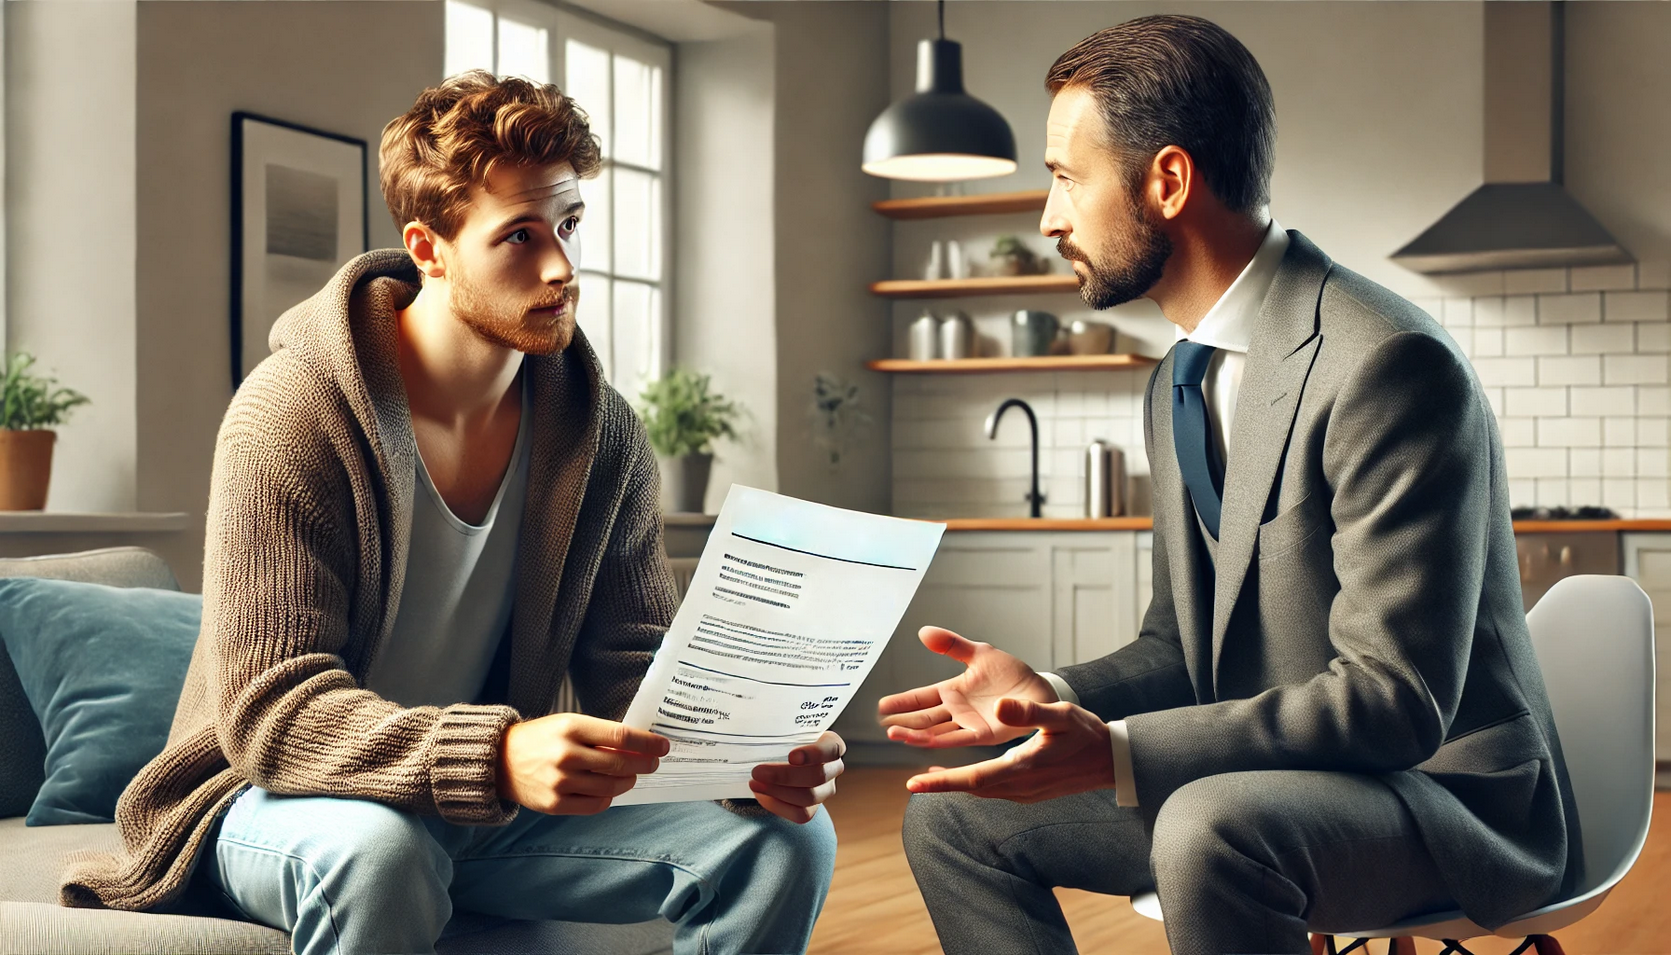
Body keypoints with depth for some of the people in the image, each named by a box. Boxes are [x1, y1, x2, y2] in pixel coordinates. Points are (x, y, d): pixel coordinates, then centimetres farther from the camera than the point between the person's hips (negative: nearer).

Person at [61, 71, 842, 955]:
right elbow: (267, 710, -26)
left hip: (495, 807, 5)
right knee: (376, 849, -40)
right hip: (287, 801, -4)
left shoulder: (603, 430, -3)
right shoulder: (291, 414, -19)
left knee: (785, 838, -12)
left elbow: (636, 667, -1)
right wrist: (499, 757, -44)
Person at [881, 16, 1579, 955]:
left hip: (1445, 795, -8)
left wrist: (1113, 754, -32)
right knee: (953, 817, 3)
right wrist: (1054, 698, -6)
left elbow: (1396, 700, -26)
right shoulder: (1181, 385, 9)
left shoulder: (1389, 366, -22)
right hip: (1247, 782, 9)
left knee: (1211, 825, -38)